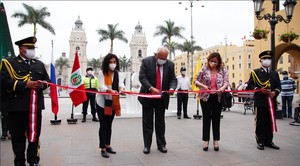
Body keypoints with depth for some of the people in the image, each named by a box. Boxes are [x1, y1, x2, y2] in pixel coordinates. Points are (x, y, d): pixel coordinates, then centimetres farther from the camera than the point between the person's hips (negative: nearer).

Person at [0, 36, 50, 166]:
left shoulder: (40, 64, 16)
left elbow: (48, 80, 15)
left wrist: (41, 84, -8)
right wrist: (25, 85, -17)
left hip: (36, 106, 4)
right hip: (17, 106, -3)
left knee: (35, 135, 11)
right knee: (18, 136, 6)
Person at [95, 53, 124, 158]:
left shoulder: (117, 73, 1)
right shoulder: (102, 73, -11)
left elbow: (120, 83, -11)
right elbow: (102, 87, -22)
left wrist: (121, 88, -35)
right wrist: (111, 91, -41)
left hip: (112, 102, 4)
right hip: (102, 102, -4)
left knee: (109, 125, 14)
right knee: (103, 125, 0)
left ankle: (108, 146, 27)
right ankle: (103, 148, 10)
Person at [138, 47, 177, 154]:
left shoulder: (170, 64, 0)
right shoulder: (146, 61, -8)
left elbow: (173, 79, 2)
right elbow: (142, 77, -13)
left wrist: (172, 88, -20)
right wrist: (151, 88, -27)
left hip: (162, 98, 2)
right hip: (148, 96, -2)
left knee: (160, 122, 11)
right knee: (147, 122, 7)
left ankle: (161, 144, 23)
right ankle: (147, 145, 18)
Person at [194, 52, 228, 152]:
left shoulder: (223, 70, 3)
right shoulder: (204, 69, 1)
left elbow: (226, 82, -8)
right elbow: (196, 81, 3)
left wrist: (223, 88, -30)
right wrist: (203, 86, -16)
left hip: (218, 97, 1)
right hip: (206, 97, -1)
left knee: (216, 119, 8)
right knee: (206, 119, 4)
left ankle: (216, 141, 19)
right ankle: (206, 141, 15)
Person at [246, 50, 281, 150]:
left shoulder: (275, 73, 16)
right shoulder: (255, 72, 3)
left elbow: (279, 87, 13)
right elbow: (250, 86, -3)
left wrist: (275, 92, -9)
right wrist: (260, 90, -17)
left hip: (271, 102, 4)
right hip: (260, 102, -4)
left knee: (270, 122, 10)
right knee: (260, 122, 1)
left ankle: (269, 141, 22)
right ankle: (260, 141, 11)